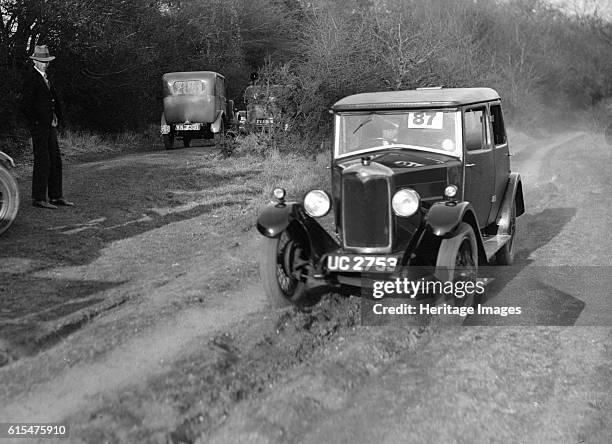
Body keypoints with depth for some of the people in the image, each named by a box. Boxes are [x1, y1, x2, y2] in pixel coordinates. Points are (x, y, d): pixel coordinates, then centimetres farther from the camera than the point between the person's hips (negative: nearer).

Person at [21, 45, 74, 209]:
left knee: (55, 161, 10)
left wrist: (56, 119, 12)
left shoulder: (45, 77, 17)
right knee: (42, 161, -7)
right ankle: (39, 198, -1)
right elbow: (27, 104, -16)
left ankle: (56, 196, 16)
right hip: (39, 127, -9)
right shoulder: (31, 78, -11)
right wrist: (36, 123, -16)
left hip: (50, 126, 9)